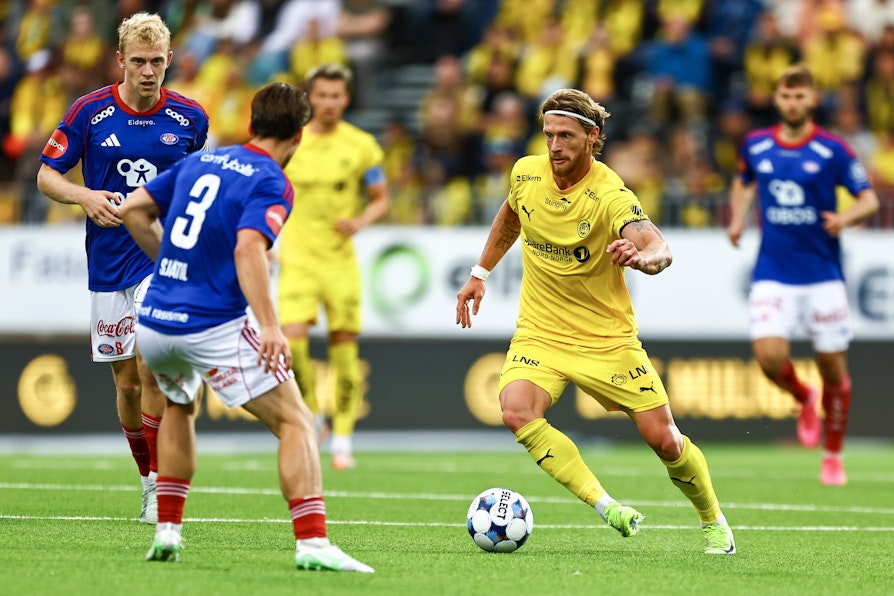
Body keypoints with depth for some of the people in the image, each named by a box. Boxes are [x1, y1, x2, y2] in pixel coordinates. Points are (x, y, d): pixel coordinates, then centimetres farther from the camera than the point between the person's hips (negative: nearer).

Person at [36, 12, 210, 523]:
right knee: (126, 381, 7)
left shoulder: (190, 117, -1)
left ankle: (161, 484, -7)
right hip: (109, 265, 2)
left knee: (150, 369, -17)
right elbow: (47, 175, 2)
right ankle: (150, 479, 25)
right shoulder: (90, 112, -3)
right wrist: (86, 197, -17)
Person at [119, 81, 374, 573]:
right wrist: (270, 326, -31)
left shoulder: (200, 161, 14)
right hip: (214, 327, -7)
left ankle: (167, 532, 26)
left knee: (179, 407, 33)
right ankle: (312, 543, -17)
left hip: (152, 324, 7)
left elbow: (132, 211, 16)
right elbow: (248, 249, -24)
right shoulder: (272, 184, -7)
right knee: (296, 423, -2)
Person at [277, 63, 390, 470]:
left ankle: (342, 438, 11)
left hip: (340, 257, 0)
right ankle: (312, 418, 5)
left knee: (344, 345, -1)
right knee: (293, 338, -17)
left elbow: (381, 199, 9)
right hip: (297, 257, 0)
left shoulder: (361, 146, 2)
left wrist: (361, 220, -10)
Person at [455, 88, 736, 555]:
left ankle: (713, 521, 28)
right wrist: (479, 275, 21)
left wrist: (641, 257, -61)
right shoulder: (526, 174, -5)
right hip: (539, 332, 3)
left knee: (663, 438, -1)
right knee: (517, 412, -27)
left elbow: (660, 250, -38)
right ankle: (607, 508, -26)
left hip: (607, 337, -3)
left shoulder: (610, 196, -22)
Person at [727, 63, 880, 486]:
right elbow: (744, 182, 26)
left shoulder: (832, 150, -5)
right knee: (769, 356, -17)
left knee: (832, 365, 3)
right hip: (773, 274, 1)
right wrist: (737, 217, 8)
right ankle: (804, 399, 18)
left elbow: (869, 199, -2)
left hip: (823, 274, -1)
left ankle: (833, 454, 23)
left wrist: (846, 217, -23)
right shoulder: (755, 145, 4)